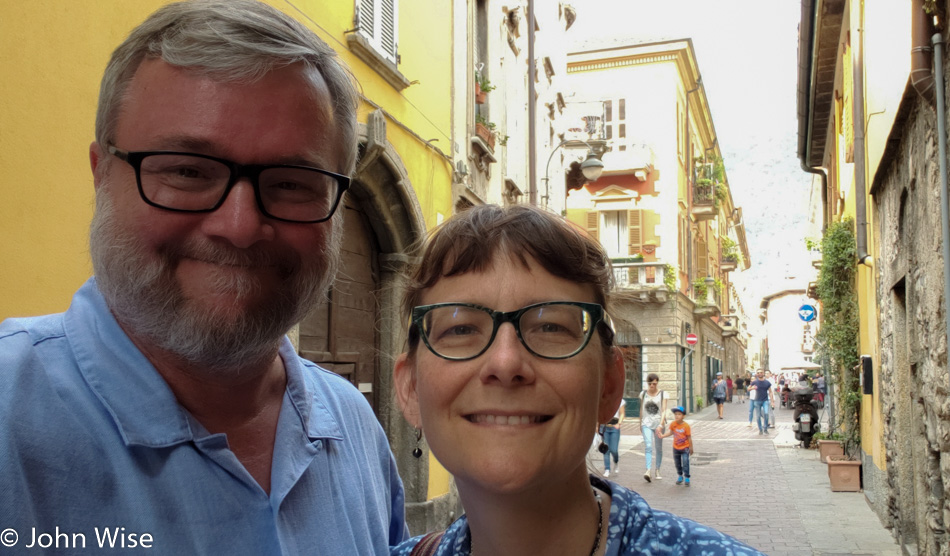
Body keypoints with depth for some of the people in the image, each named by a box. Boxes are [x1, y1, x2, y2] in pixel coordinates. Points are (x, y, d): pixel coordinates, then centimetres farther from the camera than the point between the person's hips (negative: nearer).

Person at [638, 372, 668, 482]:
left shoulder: (662, 394, -1)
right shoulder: (643, 394, 6)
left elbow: (663, 411, -8)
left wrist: (661, 424, -20)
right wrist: (640, 424, 18)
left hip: (658, 423, 0)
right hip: (646, 424, 0)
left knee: (658, 448, 7)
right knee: (648, 446, -15)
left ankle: (657, 470, 20)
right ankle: (648, 470, -24)